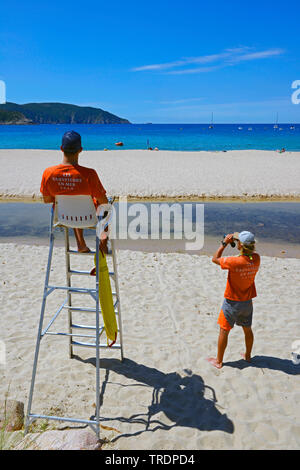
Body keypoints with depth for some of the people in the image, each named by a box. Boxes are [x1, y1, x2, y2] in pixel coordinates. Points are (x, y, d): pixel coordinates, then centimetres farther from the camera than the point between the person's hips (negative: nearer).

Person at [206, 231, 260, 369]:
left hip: (232, 302, -5)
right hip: (247, 302, 6)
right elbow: (251, 253, 13)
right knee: (247, 329, 23)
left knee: (224, 331, 9)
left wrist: (224, 243, -10)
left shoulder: (234, 262, -29)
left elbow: (215, 259, -13)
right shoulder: (256, 259, -12)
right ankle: (248, 355, 42)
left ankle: (218, 361, 20)